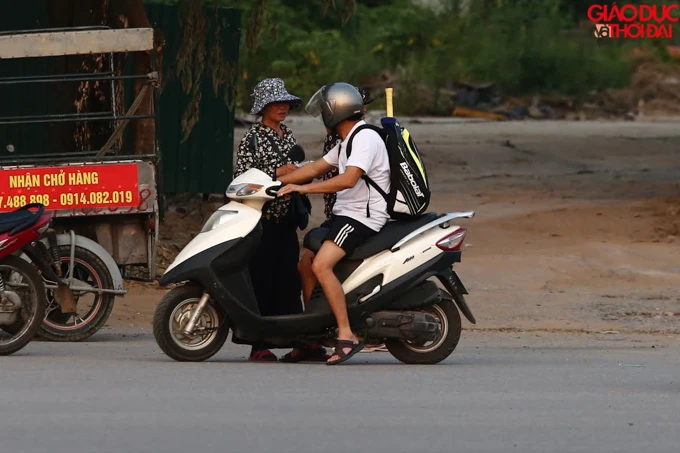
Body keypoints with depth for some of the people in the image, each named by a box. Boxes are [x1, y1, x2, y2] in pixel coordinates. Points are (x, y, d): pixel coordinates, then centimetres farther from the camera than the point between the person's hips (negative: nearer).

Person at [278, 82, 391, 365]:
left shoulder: (365, 139, -15)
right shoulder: (348, 141, 19)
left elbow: (348, 179, -28)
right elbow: (316, 168, 24)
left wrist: (303, 188, -27)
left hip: (362, 217, -11)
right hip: (344, 214, 11)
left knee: (321, 265, -27)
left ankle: (346, 336, -28)